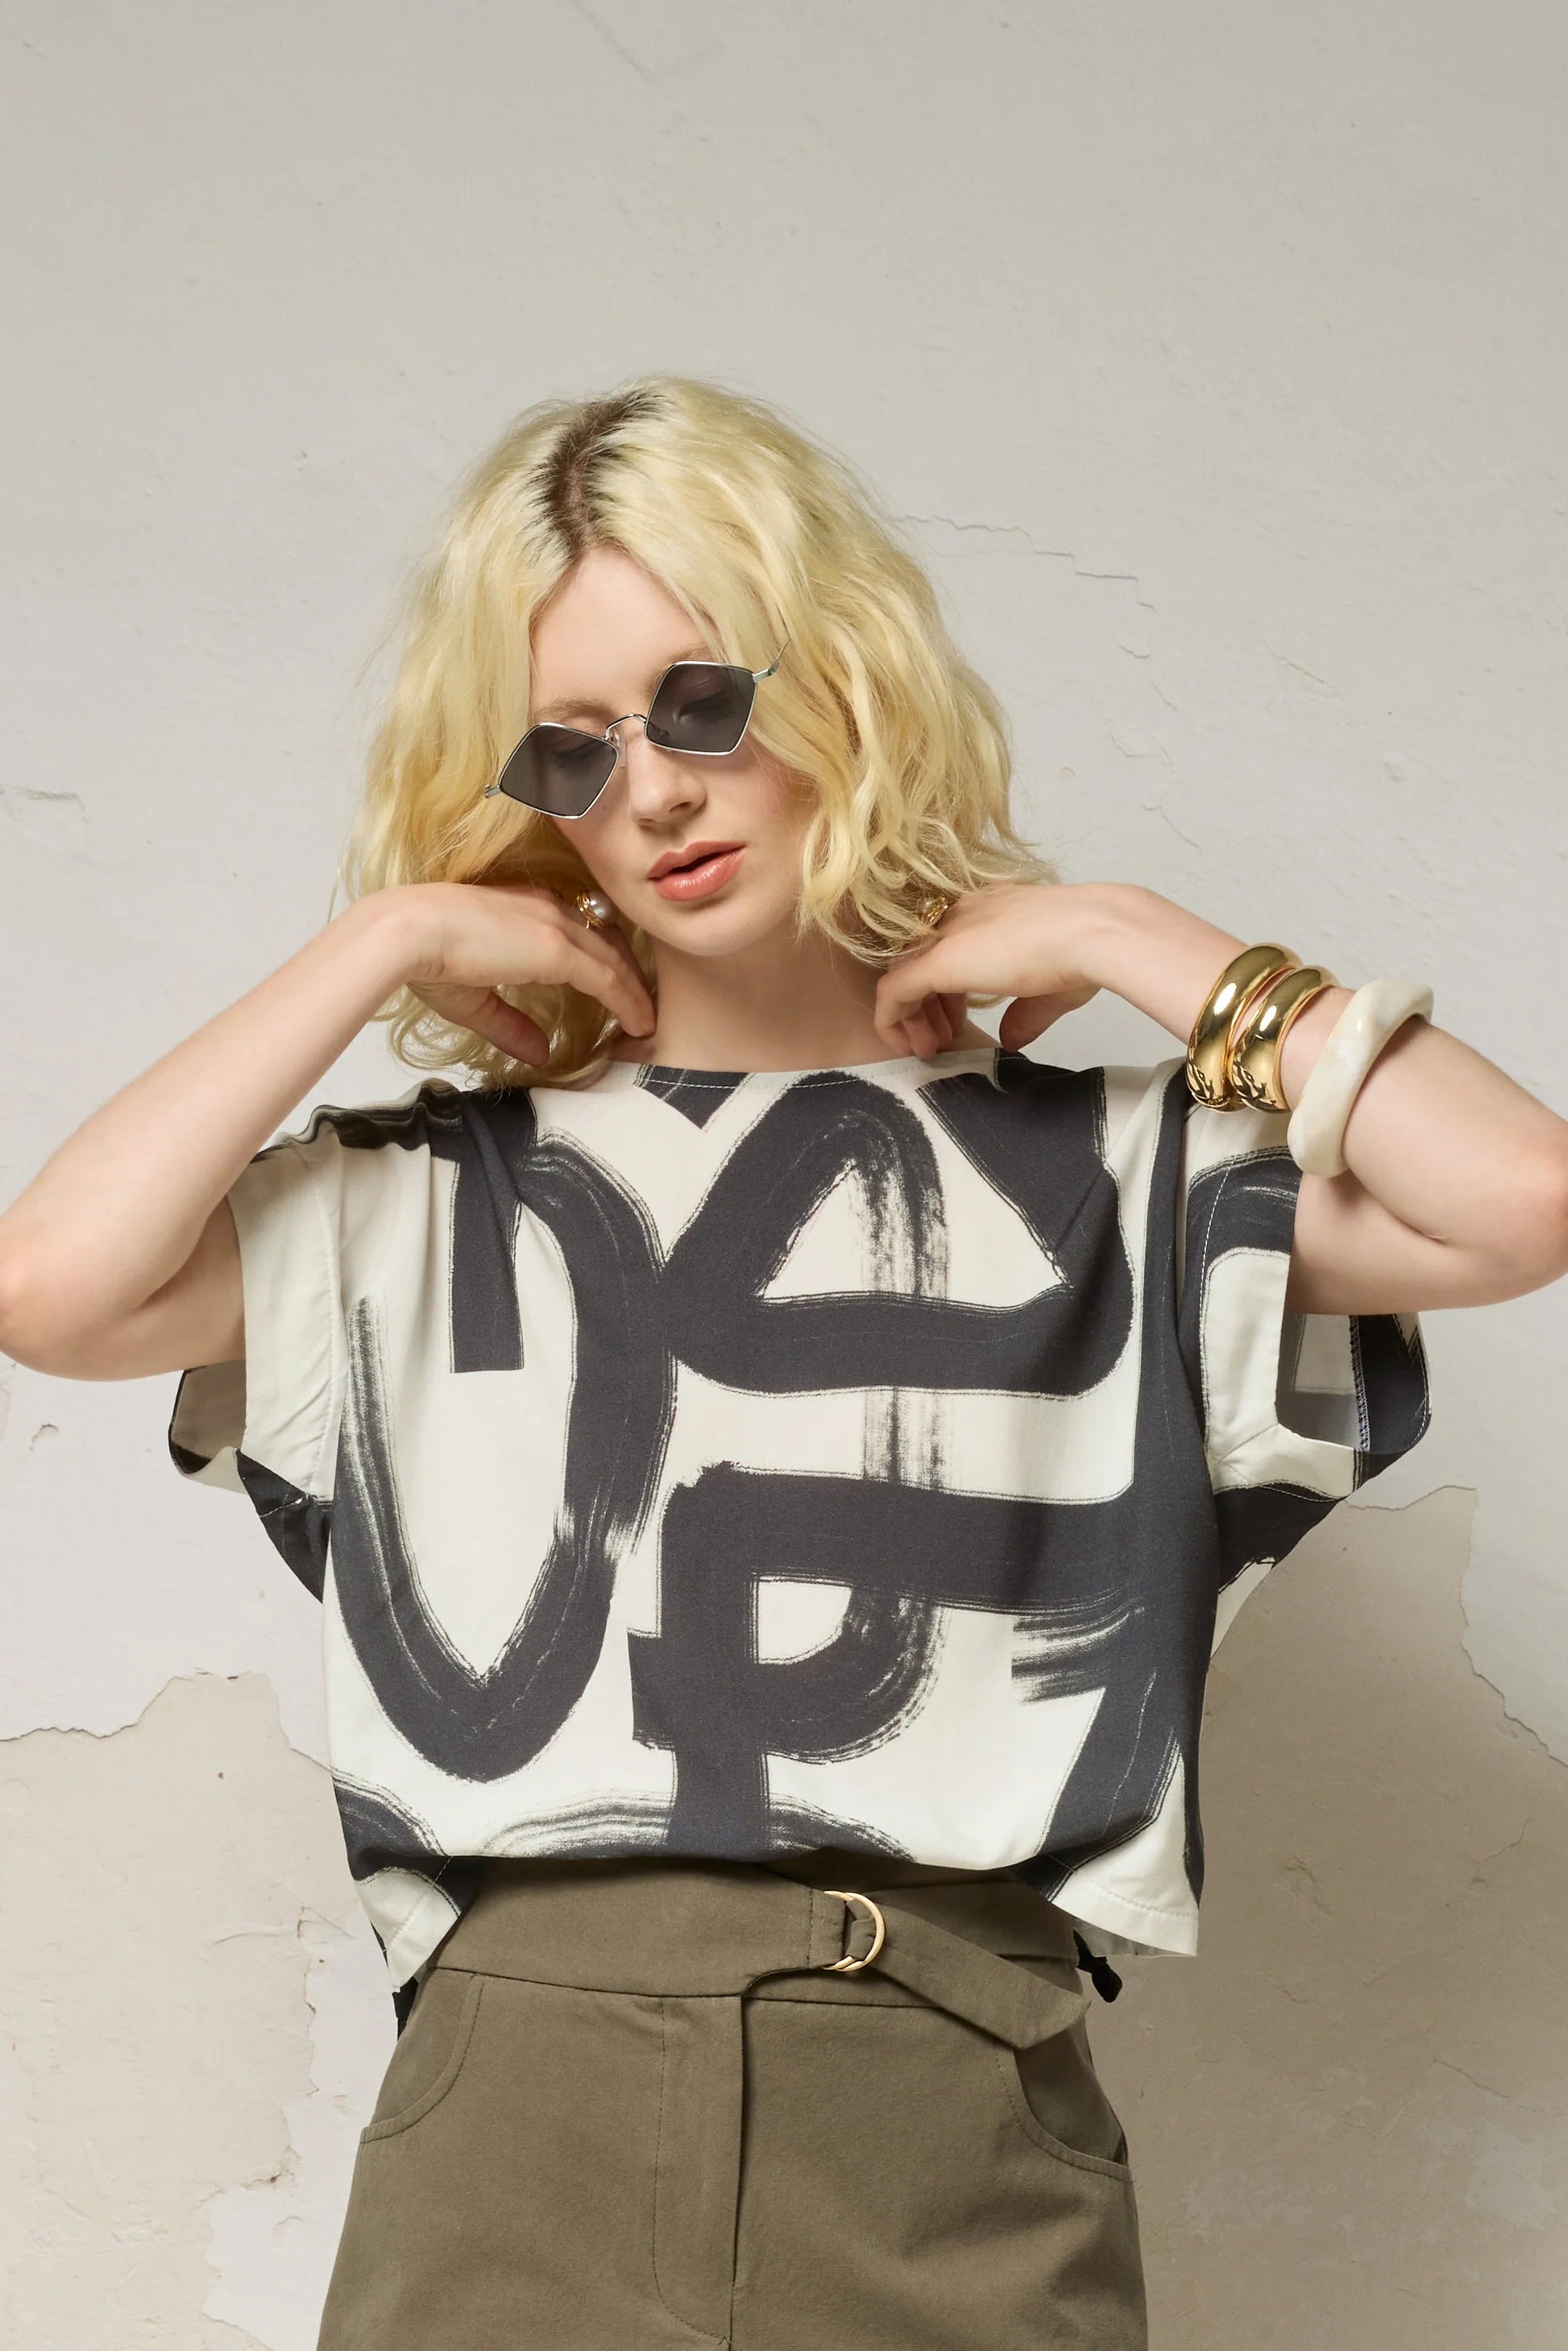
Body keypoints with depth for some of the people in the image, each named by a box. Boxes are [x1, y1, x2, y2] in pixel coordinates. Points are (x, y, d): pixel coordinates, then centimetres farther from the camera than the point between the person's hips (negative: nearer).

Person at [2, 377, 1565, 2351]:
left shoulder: (1101, 1171, 9)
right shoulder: (440, 1198, 12)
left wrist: (1127, 940, 4)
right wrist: (389, 940, 5)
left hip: (958, 2134, 0)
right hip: (514, 2117, 1)